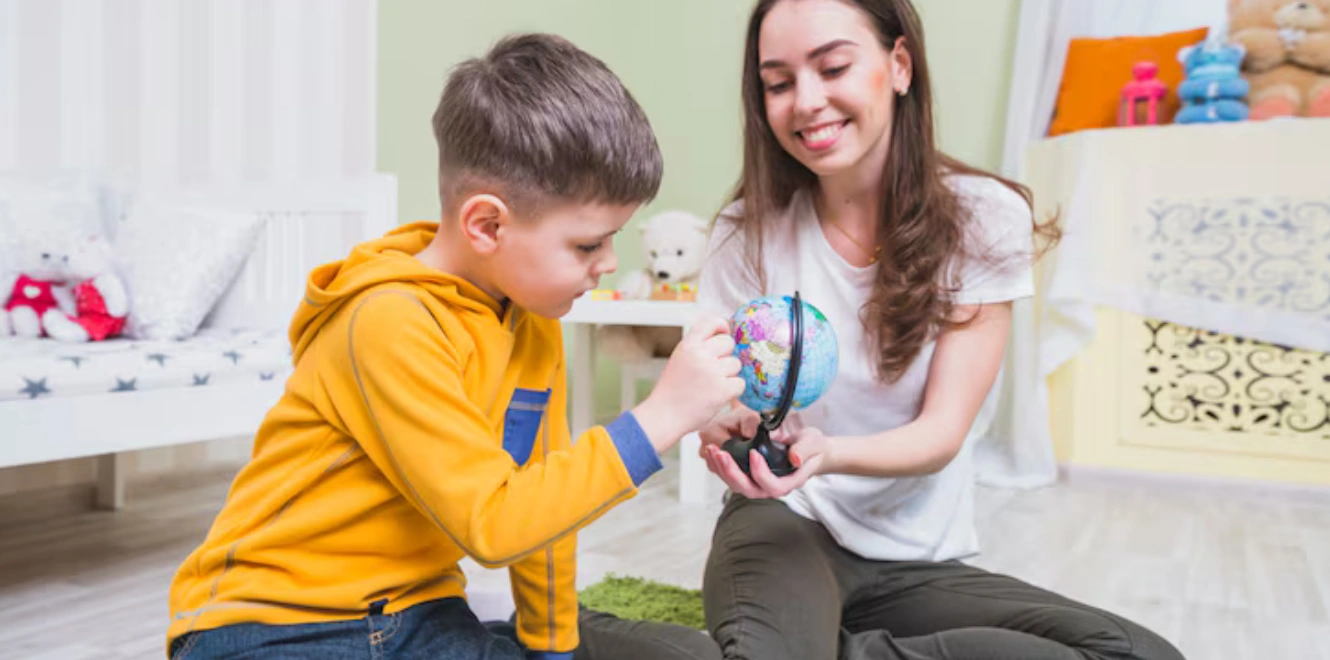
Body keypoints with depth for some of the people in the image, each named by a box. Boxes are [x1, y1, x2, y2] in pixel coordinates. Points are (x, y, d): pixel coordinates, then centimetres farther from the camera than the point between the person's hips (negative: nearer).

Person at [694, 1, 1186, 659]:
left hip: (920, 555, 3)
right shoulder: (749, 230, -5)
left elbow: (943, 431, -12)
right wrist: (726, 428, -30)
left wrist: (826, 454, -34)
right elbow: (719, 399, -5)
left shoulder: (984, 218, -9)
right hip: (784, 521, -2)